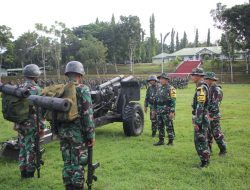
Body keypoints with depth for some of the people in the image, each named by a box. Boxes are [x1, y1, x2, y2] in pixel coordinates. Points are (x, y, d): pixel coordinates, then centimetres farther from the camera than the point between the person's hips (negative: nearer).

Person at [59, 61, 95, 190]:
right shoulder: (82, 89, -11)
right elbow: (87, 114, -15)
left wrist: (56, 131, 19)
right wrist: (91, 135, -10)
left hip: (63, 131, 6)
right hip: (78, 132, -6)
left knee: (67, 163, 15)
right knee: (78, 164, 2)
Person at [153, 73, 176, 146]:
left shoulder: (170, 89, -9)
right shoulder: (159, 88, 15)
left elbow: (173, 101, -14)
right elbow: (156, 100, 21)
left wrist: (172, 112, -20)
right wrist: (154, 109, 19)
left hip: (167, 111, -8)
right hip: (159, 111, 8)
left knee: (169, 126, -1)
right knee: (160, 126, 11)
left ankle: (170, 141, 6)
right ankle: (161, 141, 20)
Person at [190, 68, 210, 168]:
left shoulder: (201, 88, -19)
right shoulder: (203, 86, 13)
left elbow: (200, 107, -24)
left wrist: (197, 122, -22)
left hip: (200, 119, -10)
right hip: (203, 118, 10)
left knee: (200, 141, -2)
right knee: (202, 140, 17)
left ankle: (204, 161, 6)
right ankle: (206, 159, 27)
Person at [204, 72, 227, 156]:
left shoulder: (217, 90, -16)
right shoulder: (210, 89, 14)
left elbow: (215, 104, -21)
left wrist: (211, 115, -23)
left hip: (213, 116, -9)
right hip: (207, 115, 9)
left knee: (217, 134, -3)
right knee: (208, 133, 15)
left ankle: (223, 150, 8)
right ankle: (208, 149, 25)